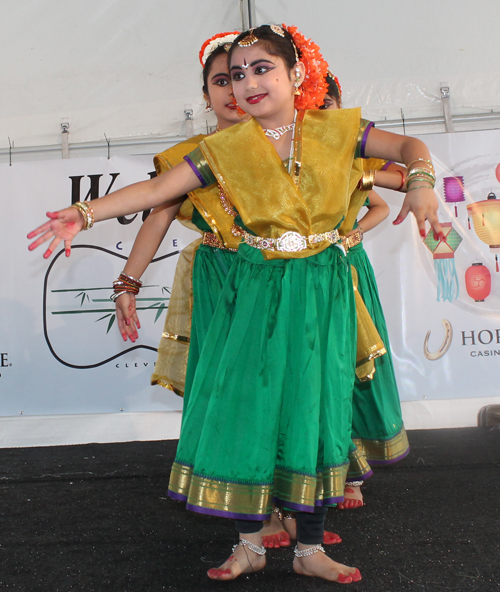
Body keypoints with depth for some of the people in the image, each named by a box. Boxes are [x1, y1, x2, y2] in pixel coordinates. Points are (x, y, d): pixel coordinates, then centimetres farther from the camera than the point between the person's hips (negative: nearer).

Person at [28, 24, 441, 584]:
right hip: (255, 290, 0)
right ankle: (250, 544, 17)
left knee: (314, 406, 1)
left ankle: (310, 548, 16)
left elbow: (410, 147, 5)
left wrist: (421, 182, -17)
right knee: (242, 405, -2)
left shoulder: (333, 130, 2)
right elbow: (157, 189, -3)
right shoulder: (226, 147, 2)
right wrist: (84, 213, -12)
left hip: (321, 291, 0)